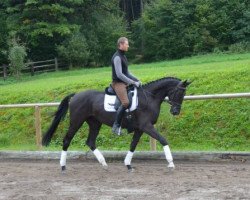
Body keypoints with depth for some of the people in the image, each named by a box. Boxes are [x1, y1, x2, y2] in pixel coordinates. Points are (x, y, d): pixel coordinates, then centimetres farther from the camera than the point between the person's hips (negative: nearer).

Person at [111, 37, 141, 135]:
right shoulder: (117, 57, -14)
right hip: (118, 83, -10)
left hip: (125, 83, 10)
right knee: (125, 102, -26)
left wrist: (136, 80, 10)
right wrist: (132, 82, -20)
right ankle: (116, 126, -21)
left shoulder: (123, 56, 17)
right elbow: (119, 74, -21)